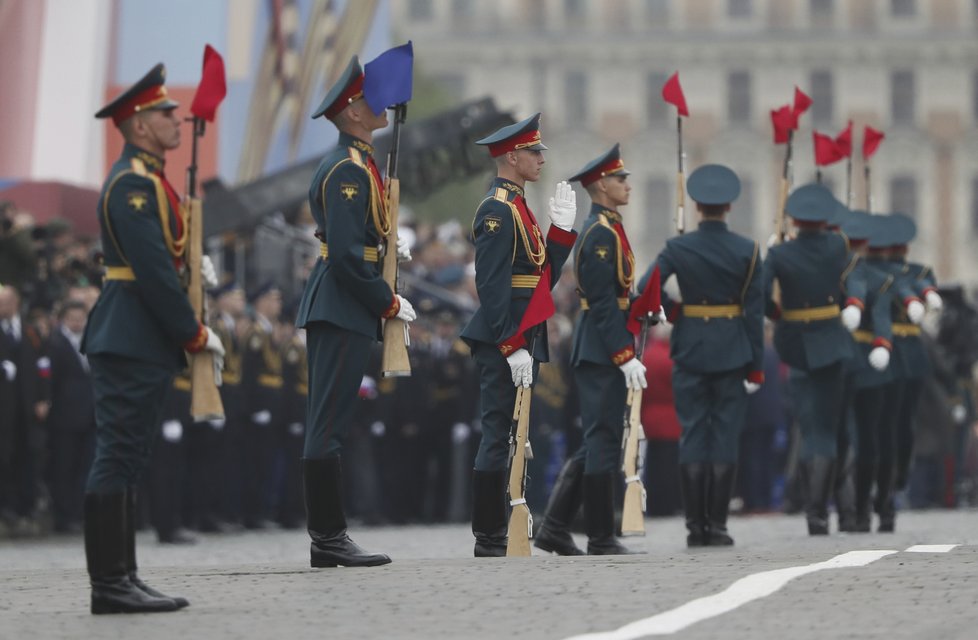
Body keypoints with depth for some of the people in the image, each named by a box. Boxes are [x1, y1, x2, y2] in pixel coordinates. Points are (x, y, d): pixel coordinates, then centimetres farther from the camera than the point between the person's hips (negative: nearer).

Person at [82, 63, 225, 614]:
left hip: (138, 342, 11)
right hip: (134, 340, -11)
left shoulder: (147, 180, 19)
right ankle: (110, 585, -8)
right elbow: (154, 273, -20)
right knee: (118, 460, -9)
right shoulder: (134, 184, -15)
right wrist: (196, 335, -15)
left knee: (125, 462, 11)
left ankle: (123, 579, 14)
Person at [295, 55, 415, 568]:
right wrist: (390, 303, -14)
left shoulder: (356, 164, 16)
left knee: (328, 425, 10)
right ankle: (329, 539, -7)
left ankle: (326, 540, 14)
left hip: (334, 311, 11)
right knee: (329, 427, -8)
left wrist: (388, 247, 9)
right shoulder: (348, 169, -16)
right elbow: (346, 255, -22)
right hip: (343, 312, -11)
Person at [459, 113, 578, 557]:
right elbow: (492, 286, -19)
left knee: (508, 438, 11)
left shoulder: (517, 208, 19)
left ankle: (497, 535, 15)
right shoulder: (498, 210, -12)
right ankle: (490, 541, -6)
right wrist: (513, 346, -23)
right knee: (499, 436, -8)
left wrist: (562, 228, 11)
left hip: (521, 342, 10)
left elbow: (541, 278, 19)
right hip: (504, 342, -10)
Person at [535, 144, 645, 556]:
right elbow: (603, 303, -19)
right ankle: (601, 538, 0)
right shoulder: (601, 233, -14)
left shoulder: (605, 229, 18)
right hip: (604, 354, -10)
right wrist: (625, 357, -22)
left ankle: (555, 529, 11)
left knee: (597, 443, 12)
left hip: (596, 353, 10)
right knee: (604, 443, -5)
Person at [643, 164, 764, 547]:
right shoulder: (747, 251, -3)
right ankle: (717, 526, 0)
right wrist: (756, 366, 1)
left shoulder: (678, 248, -4)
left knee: (692, 437, 4)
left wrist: (671, 311, 6)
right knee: (725, 436, 3)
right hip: (733, 353, 0)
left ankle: (695, 527, 1)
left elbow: (645, 289, -14)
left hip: (691, 352, 0)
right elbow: (754, 311, -3)